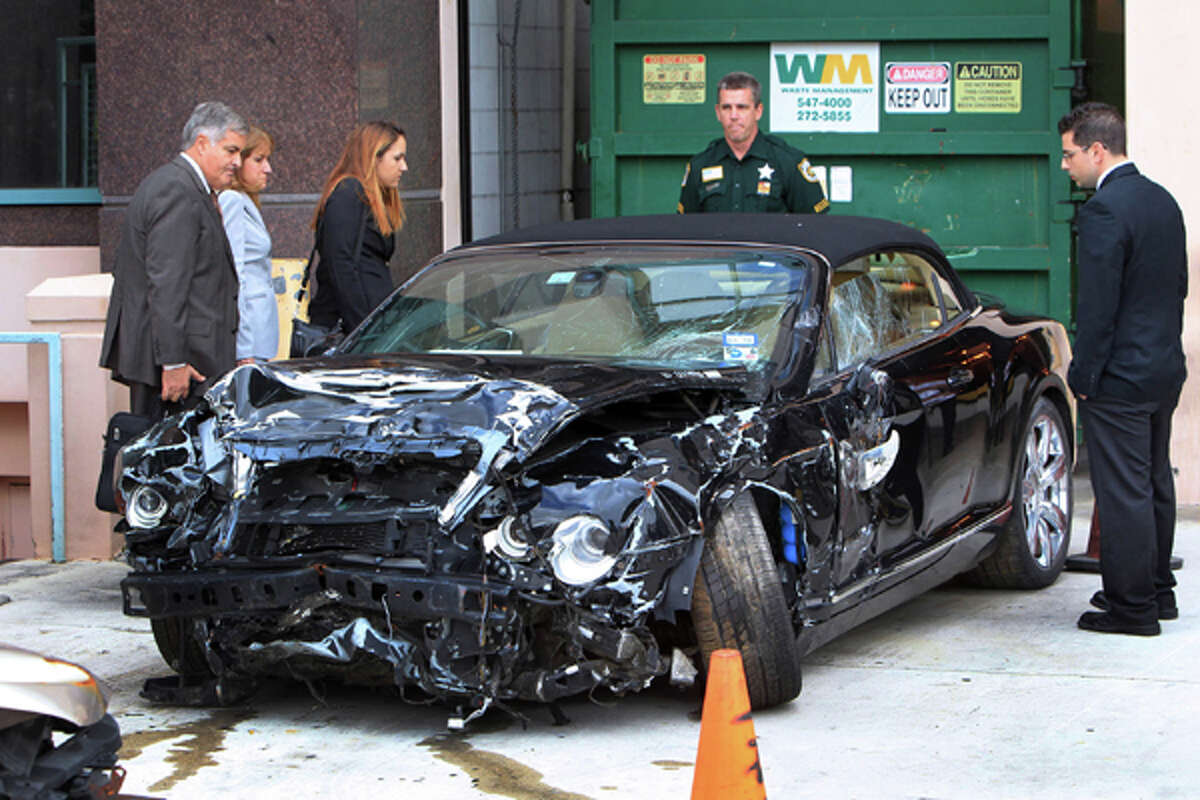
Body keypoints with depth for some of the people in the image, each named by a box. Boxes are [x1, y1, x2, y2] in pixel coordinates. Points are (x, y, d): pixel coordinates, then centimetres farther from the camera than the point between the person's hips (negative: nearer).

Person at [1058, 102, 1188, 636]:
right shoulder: (1163, 201, 10)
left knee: (1123, 491, -3)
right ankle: (1156, 591, 28)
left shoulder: (1104, 210, -18)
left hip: (1121, 376, -9)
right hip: (1165, 368, 9)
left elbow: (1098, 306, -20)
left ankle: (1131, 607, 2)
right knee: (1155, 483, 18)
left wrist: (1084, 375, -13)